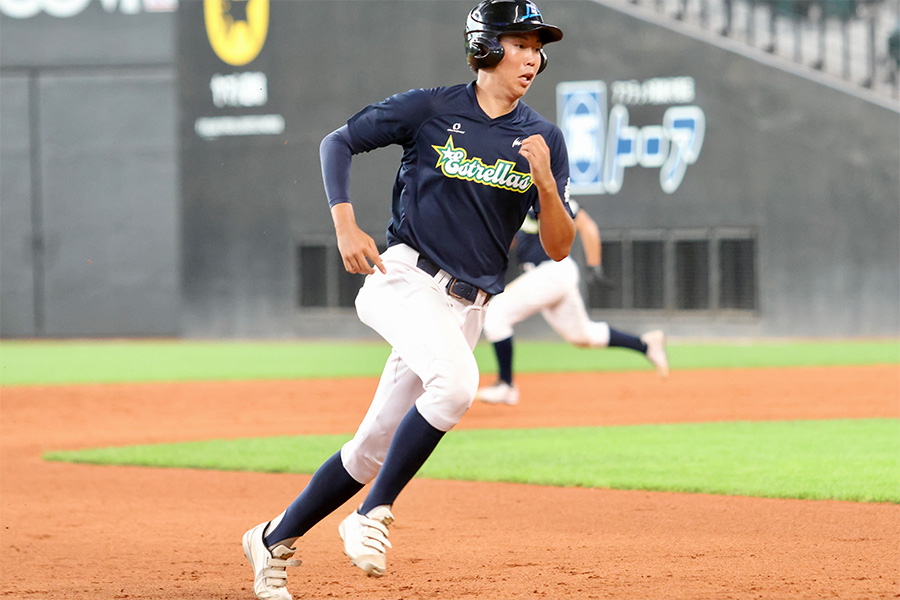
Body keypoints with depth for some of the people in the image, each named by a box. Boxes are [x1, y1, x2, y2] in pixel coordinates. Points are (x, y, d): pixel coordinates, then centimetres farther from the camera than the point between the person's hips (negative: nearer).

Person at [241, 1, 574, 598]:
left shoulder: (544, 139, 5)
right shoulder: (429, 110, -3)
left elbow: (558, 247, 2)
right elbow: (337, 142, 6)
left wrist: (545, 182, -16)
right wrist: (345, 224, -7)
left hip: (466, 308, 5)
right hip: (405, 277, -5)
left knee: (376, 447, 6)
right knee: (456, 381, -33)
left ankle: (276, 539, 24)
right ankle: (372, 516, -20)